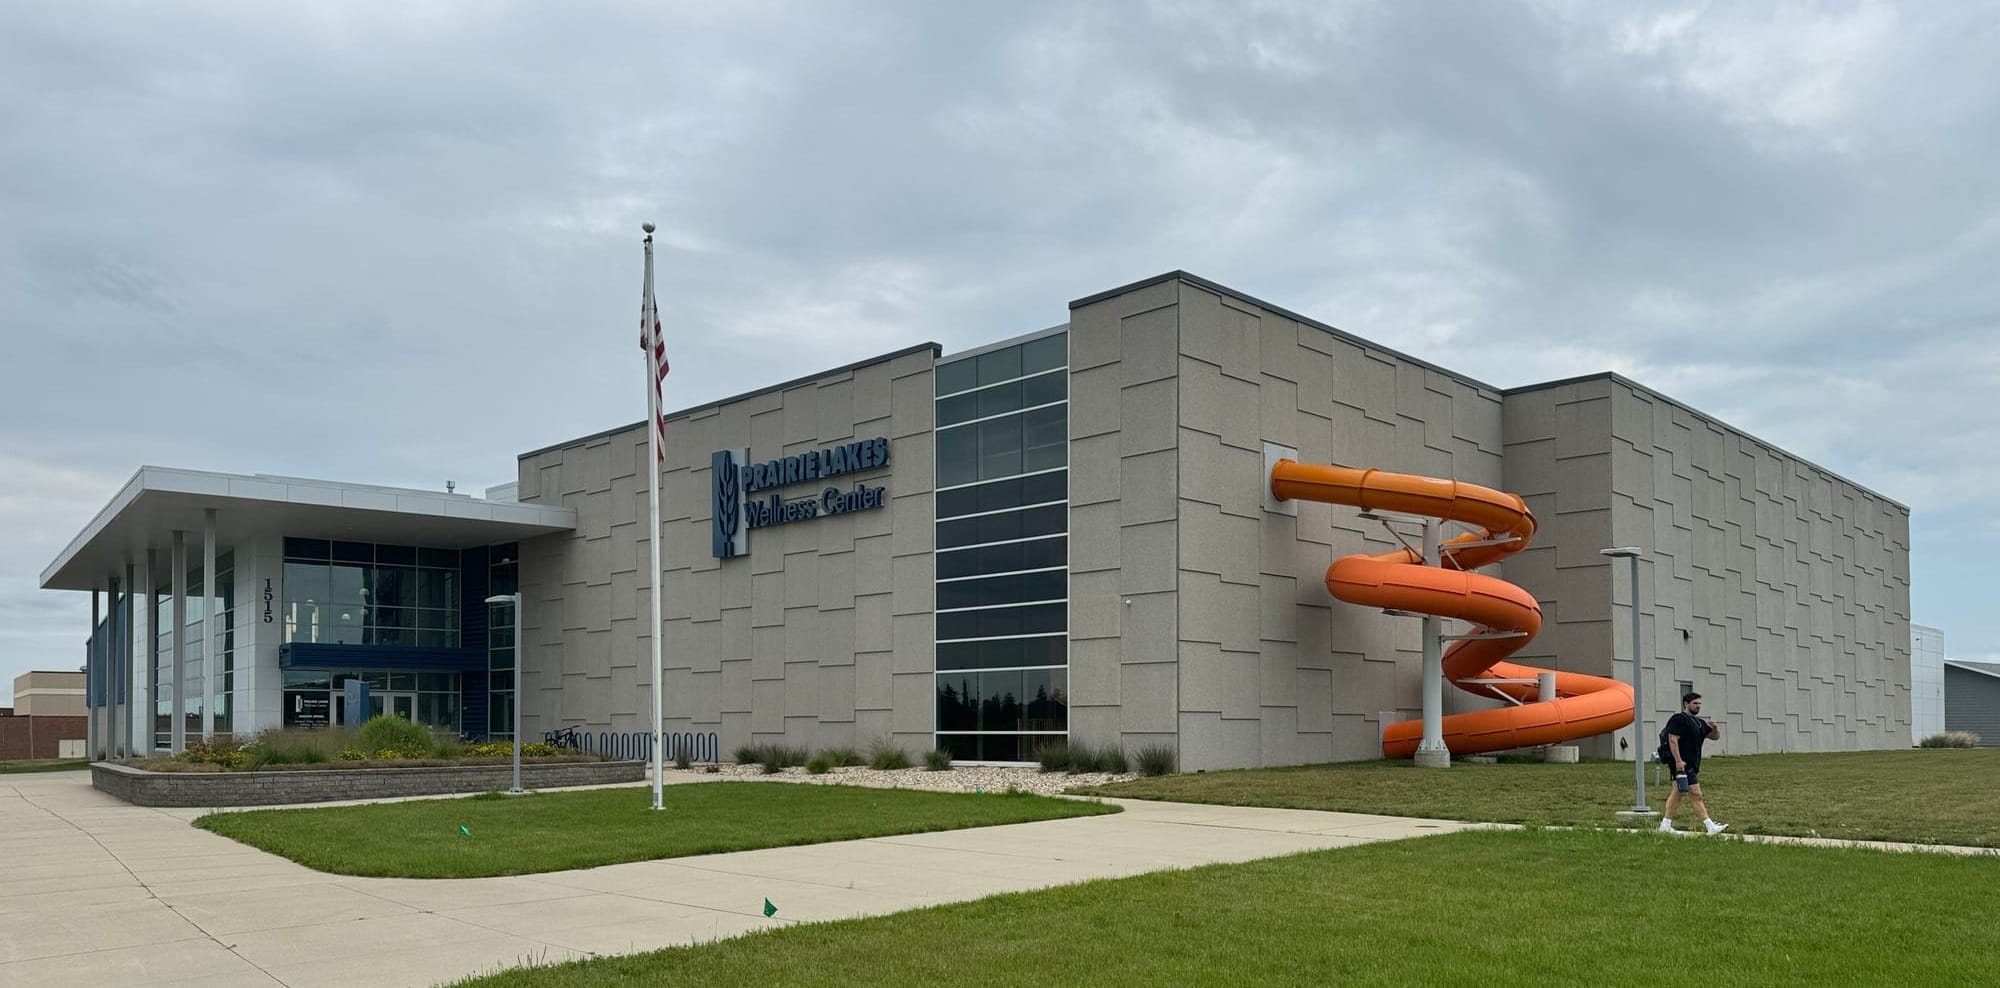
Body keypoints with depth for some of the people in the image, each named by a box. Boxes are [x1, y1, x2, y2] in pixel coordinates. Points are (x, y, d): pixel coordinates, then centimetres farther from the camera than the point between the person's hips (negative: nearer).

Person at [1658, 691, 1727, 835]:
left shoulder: (1698, 722, 18)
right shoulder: (1679, 720, -11)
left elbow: (1715, 737, 23)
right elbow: (1672, 740, -18)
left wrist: (1715, 728, 0)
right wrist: (1678, 761, -24)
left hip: (1692, 765, 10)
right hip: (1682, 764, -10)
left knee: (1677, 794, 12)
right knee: (1696, 795, -10)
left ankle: (1665, 825, 18)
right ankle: (1711, 827, -12)